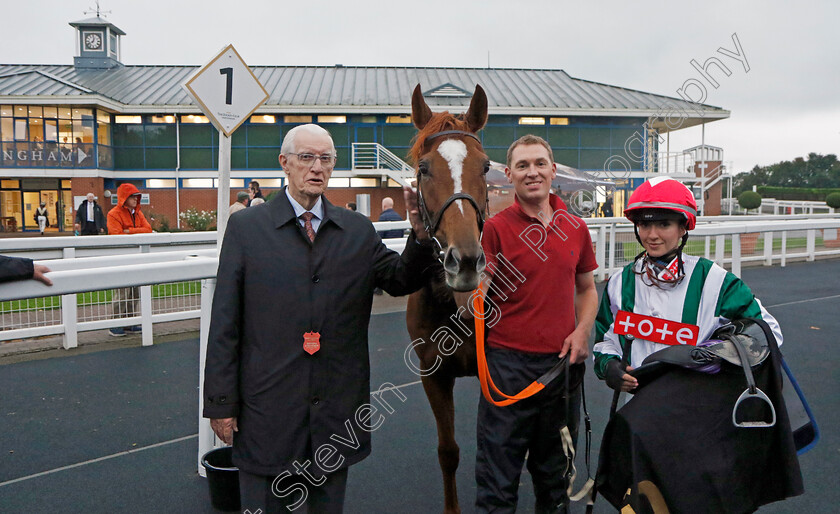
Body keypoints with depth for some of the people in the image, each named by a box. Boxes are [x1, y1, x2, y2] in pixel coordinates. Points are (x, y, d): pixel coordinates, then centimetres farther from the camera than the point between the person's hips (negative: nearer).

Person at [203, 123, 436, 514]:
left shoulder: (358, 230, 6)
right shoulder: (246, 227, -3)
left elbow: (401, 281, 8)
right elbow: (224, 323, -4)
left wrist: (421, 236, -11)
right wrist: (221, 402, -5)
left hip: (338, 407, 3)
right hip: (268, 406, -2)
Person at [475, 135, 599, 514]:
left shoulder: (576, 227, 7)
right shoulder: (495, 228, -6)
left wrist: (582, 331, 1)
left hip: (563, 361, 4)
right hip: (509, 363, -4)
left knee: (556, 468, 20)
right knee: (497, 480, 4)